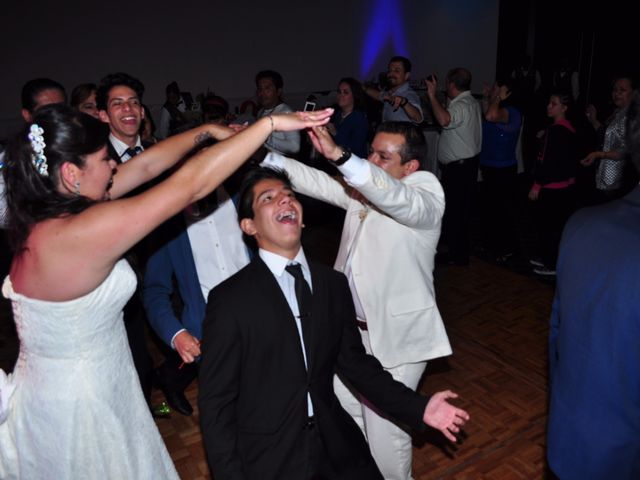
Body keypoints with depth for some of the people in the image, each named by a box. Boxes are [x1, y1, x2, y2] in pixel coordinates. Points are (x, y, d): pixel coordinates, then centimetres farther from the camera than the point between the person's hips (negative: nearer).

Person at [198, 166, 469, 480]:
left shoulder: (334, 284, -2)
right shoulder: (229, 300, -16)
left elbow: (355, 361, 4)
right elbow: (216, 403, -10)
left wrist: (419, 408, -2)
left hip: (336, 447, 4)